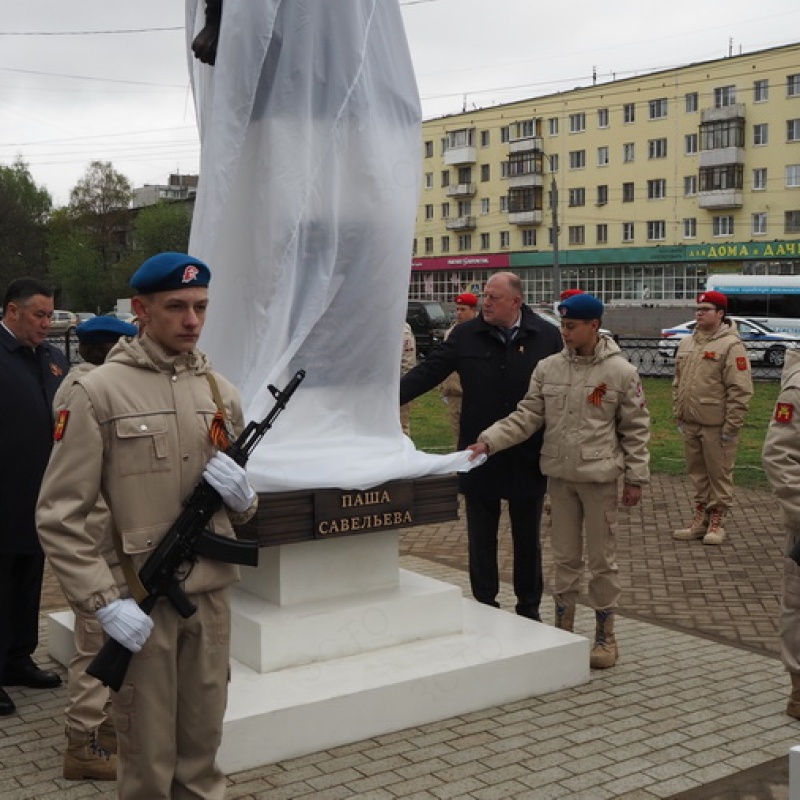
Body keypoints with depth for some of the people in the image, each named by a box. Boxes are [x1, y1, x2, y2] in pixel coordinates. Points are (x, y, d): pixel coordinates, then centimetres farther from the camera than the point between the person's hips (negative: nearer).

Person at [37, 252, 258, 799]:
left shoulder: (221, 391, 7)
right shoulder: (99, 391, -9)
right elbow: (60, 515, -10)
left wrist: (242, 494, -8)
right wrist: (105, 601, -16)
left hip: (212, 591, 4)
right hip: (140, 598, -4)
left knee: (204, 745, 16)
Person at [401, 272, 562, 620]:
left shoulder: (546, 337, -3)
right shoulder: (466, 336, -1)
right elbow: (427, 372, -4)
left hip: (528, 459, -1)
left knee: (527, 537, 13)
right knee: (481, 538, 10)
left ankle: (529, 608, 29)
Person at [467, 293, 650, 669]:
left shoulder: (621, 371, -7)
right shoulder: (548, 368, 2)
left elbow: (636, 429, -2)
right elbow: (526, 416, -1)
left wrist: (635, 478, -3)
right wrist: (489, 441, -14)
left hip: (600, 477, -3)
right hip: (559, 475, 3)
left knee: (602, 558, 7)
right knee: (564, 556, 14)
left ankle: (604, 633, 22)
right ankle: (563, 628, 27)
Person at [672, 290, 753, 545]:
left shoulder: (731, 345, -11)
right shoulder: (687, 343, 12)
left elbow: (740, 389, -14)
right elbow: (678, 382, 19)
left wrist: (731, 426, -16)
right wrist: (678, 414, 14)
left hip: (716, 426, -7)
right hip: (690, 424, 7)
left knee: (719, 474, 3)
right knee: (697, 472, 15)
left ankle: (716, 521, 14)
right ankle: (701, 517, 26)